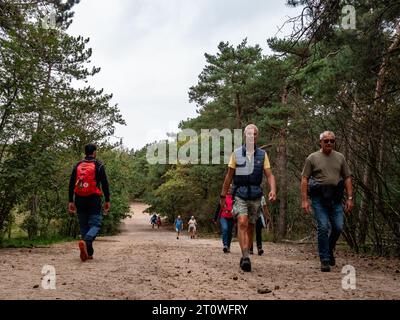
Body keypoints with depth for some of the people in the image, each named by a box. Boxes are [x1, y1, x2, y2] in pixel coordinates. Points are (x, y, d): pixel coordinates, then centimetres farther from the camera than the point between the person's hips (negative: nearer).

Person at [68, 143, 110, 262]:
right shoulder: (98, 165, -1)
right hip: (94, 199, -4)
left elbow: (71, 184, 8)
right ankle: (85, 241, -29)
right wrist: (107, 201, 0)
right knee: (95, 224, -1)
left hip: (80, 200, 4)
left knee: (83, 225, 12)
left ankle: (88, 253, 11)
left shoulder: (77, 166, 10)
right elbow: (104, 184, -5)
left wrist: (71, 201, 11)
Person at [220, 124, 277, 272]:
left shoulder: (262, 154, 5)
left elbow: (269, 175, 0)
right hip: (240, 194, -2)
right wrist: (223, 195, 7)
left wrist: (273, 190, -18)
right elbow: (229, 176, 7)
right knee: (242, 223, -18)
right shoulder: (236, 154, 2)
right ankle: (245, 257, -23)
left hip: (255, 195, 2)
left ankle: (245, 257, 20)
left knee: (250, 226, 8)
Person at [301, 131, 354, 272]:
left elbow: (347, 178, 12)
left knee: (338, 227, -1)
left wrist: (350, 198, 4)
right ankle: (325, 260, 4)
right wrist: (304, 200, -7)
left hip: (336, 198, 3)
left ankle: (330, 250, 28)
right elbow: (304, 179, 0)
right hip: (319, 198, -3)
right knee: (323, 227, -7)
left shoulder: (340, 157, 12)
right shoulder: (312, 158, 2)